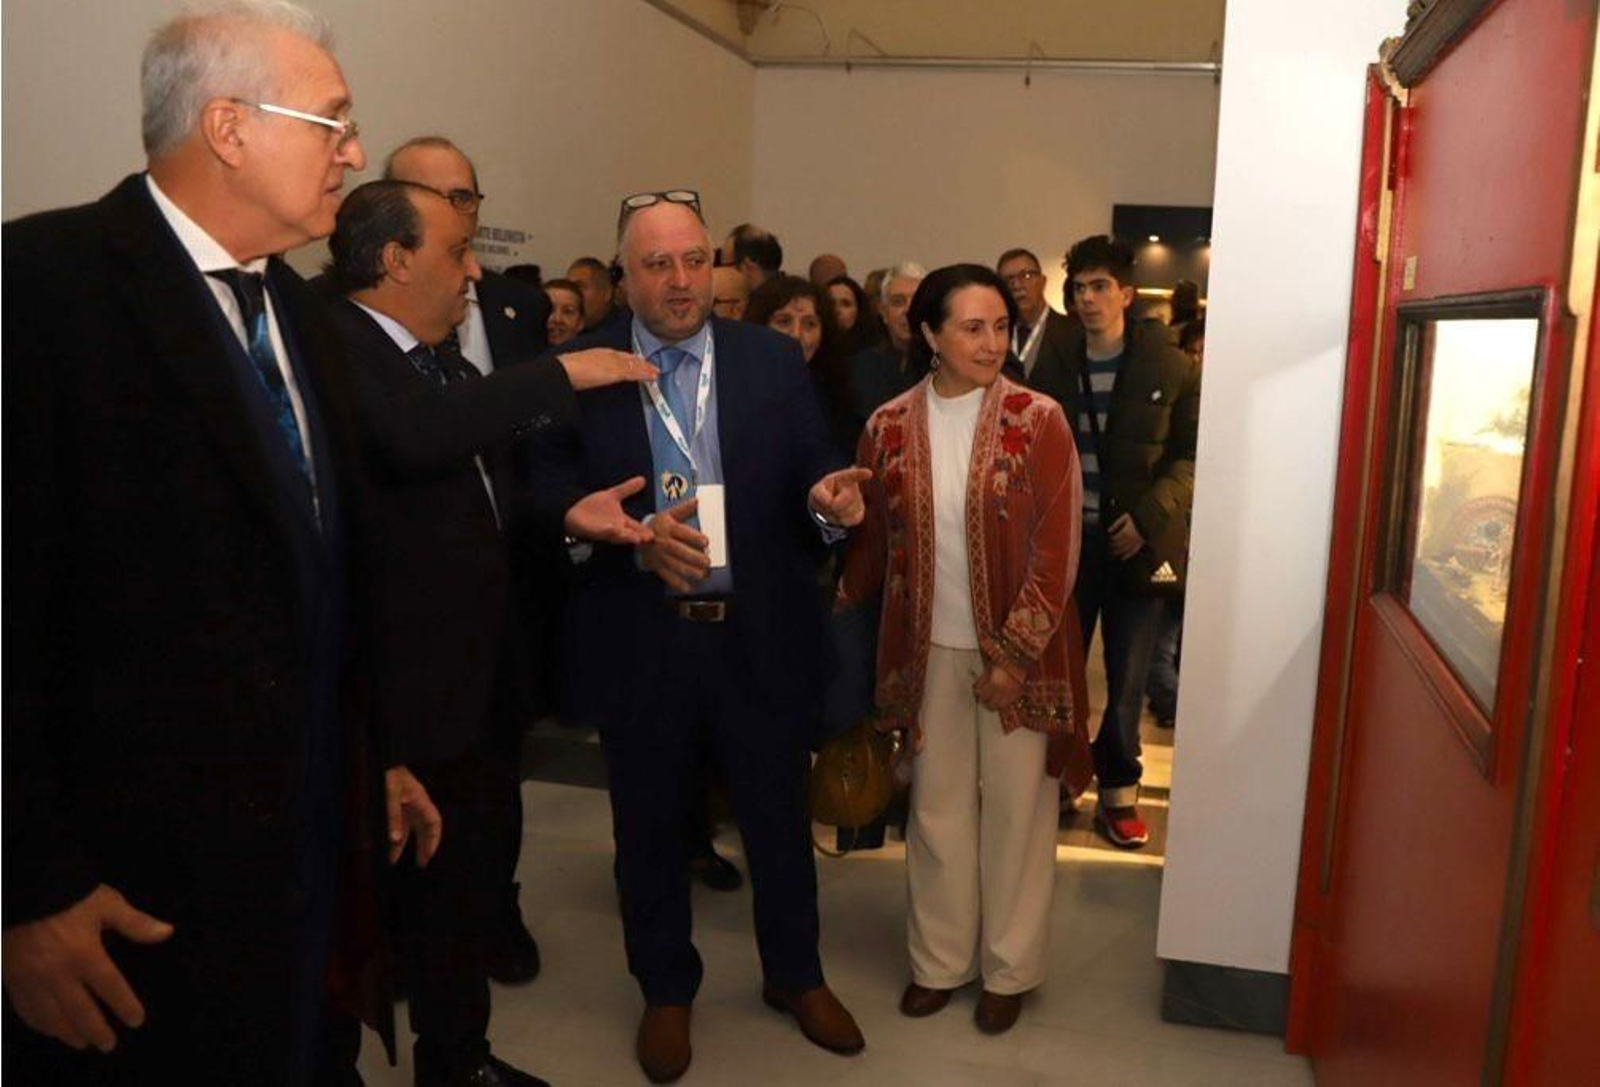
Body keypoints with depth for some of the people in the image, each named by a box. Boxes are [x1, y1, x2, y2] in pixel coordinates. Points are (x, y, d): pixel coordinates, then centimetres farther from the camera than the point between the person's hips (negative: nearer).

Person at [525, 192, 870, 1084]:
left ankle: (797, 974, 41)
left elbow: (812, 470, -2)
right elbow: (551, 497, -8)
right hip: (639, 642, -1)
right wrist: (636, 535, -25)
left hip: (761, 636, 1)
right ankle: (666, 991, 39)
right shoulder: (579, 368, -3)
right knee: (651, 826, 16)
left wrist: (830, 496, -25)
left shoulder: (775, 360, 1)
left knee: (781, 815, 17)